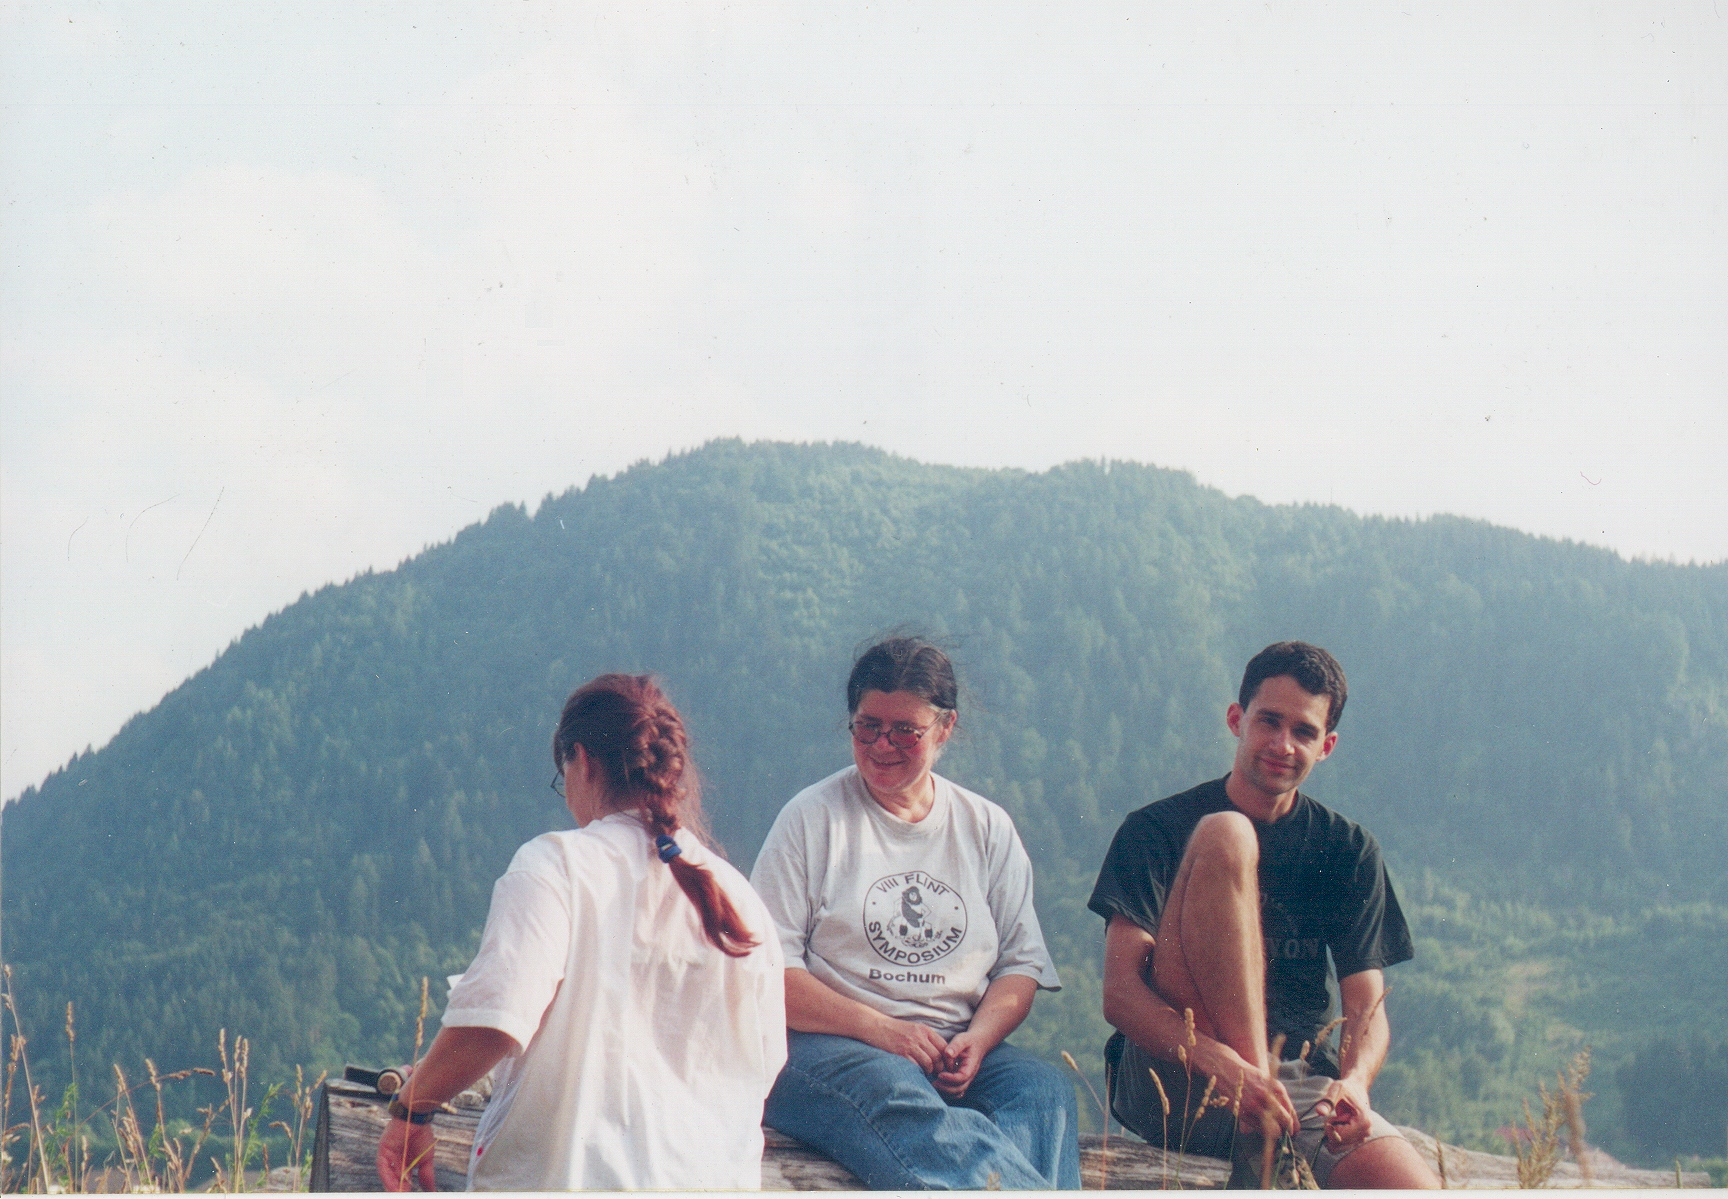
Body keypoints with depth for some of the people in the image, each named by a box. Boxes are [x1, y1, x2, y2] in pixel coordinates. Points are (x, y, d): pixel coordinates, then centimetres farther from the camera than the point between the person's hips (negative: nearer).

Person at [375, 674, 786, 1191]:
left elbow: (491, 1021, -17)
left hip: (570, 1173, -5)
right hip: (716, 1177, 5)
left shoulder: (558, 862, -4)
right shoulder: (740, 898, 10)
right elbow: (762, 1066, 16)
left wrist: (410, 1108, -2)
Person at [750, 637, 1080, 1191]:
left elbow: (1022, 964, 14)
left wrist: (977, 1039, -8)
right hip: (825, 1045, -3)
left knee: (1044, 1089, -32)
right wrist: (881, 1029, -13)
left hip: (958, 1051, 3)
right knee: (897, 1098, -40)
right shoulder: (813, 818, 7)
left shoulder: (986, 828, 17)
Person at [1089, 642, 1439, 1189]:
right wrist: (1223, 1064, -26)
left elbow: (1367, 1007, 7)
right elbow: (1120, 994, -7)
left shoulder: (1348, 850, 15)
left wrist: (1354, 1079, -17)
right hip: (1171, 1078, -1)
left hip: (1298, 1081, 1)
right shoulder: (1156, 830, 5)